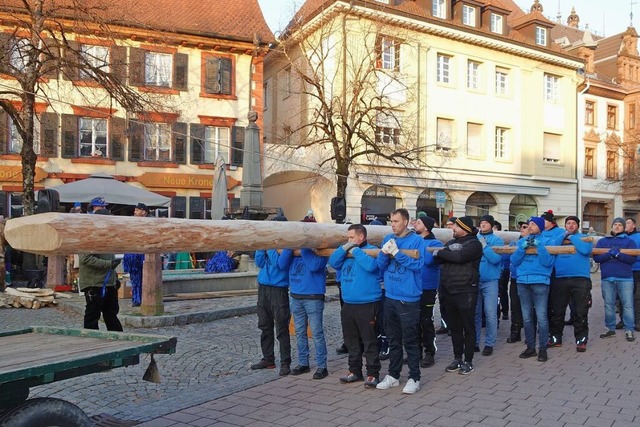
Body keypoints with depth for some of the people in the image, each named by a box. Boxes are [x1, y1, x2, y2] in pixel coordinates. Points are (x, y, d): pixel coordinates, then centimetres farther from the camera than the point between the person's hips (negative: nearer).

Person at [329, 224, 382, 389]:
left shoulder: (372, 250, -7)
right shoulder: (346, 251, 13)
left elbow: (370, 265, -25)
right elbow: (333, 262, 3)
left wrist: (355, 250, -16)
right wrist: (345, 248, -8)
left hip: (367, 305, -7)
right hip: (348, 304, 7)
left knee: (369, 341, 0)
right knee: (351, 341, 15)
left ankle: (373, 374, 10)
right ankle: (355, 370, 28)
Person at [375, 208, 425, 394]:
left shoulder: (416, 240, -7)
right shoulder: (388, 239, 7)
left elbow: (418, 264, -17)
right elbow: (380, 266, 5)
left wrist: (396, 252, -20)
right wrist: (384, 252, -14)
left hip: (408, 298, -5)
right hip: (390, 297, 5)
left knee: (410, 341, 3)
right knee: (393, 339, 16)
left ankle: (414, 378, 15)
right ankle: (393, 375, 28)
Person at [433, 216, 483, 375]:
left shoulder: (474, 243, -5)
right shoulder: (451, 243, 15)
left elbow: (460, 257, -22)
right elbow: (438, 259, 6)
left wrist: (441, 253, -9)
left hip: (466, 292, -6)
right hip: (449, 291, 6)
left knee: (468, 327, 3)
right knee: (454, 327, 12)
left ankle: (468, 361, 12)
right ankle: (457, 359, 22)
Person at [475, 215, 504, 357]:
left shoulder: (497, 241, 0)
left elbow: (495, 259, -14)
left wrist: (484, 246, -17)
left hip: (490, 281, -3)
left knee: (490, 314, -3)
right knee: (474, 312, 8)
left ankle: (489, 344, 8)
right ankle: (474, 342, 18)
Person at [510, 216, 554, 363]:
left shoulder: (546, 241, 3)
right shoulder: (521, 241, 14)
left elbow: (548, 262, -9)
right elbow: (514, 261, 5)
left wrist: (539, 246, -15)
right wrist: (522, 248, -8)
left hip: (540, 281, -4)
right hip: (523, 281, 4)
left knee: (541, 316, -5)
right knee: (527, 317, 8)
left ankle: (543, 349, 5)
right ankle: (530, 347, 18)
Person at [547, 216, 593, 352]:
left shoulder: (584, 237, 8)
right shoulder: (559, 237, 16)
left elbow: (586, 250, -13)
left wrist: (572, 238, -6)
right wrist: (564, 236, -4)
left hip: (580, 279, -3)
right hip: (560, 279, 3)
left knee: (580, 313, 0)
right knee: (557, 311, 8)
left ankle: (581, 340, 10)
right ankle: (555, 338, 18)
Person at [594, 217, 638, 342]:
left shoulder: (629, 241, 7)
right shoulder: (602, 241, 12)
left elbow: (633, 259, -5)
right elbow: (596, 257, -1)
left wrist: (618, 254, -19)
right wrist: (609, 254, -17)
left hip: (625, 278, -2)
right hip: (607, 278, 2)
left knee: (628, 305, -2)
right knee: (609, 305, 8)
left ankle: (629, 330, 6)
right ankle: (610, 328, 18)